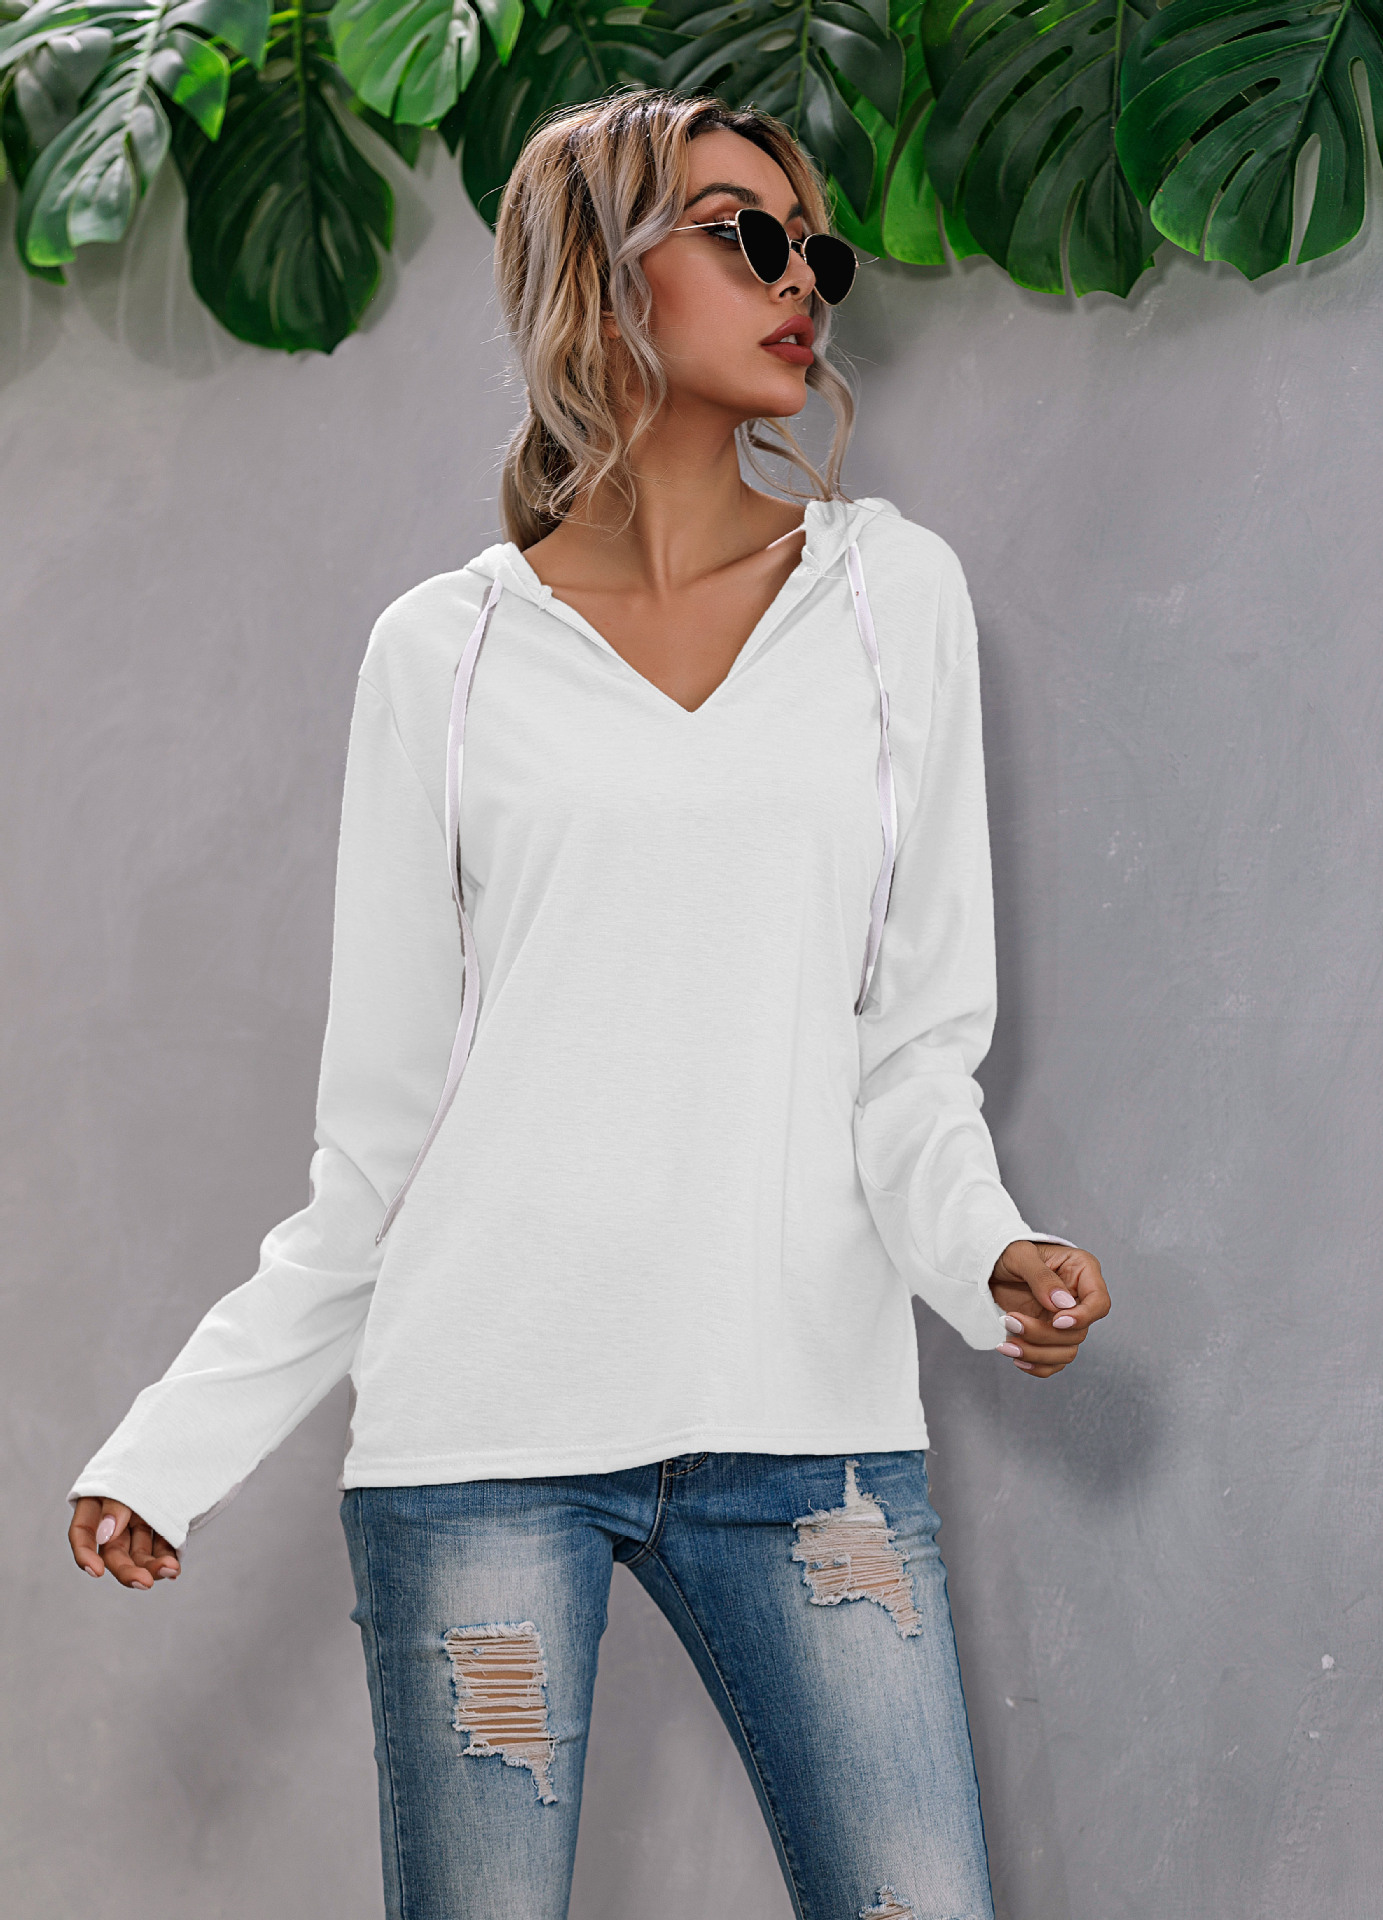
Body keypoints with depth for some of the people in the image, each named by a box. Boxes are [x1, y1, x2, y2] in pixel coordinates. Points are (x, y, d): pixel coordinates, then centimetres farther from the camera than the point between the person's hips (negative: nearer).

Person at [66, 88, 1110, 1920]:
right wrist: (184, 1442, 5)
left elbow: (915, 1036, 8)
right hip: (488, 1419, -1)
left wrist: (981, 1248, -12)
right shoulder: (448, 651, 6)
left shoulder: (896, 594, 9)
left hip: (807, 1410, 1)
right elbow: (381, 1125, 9)